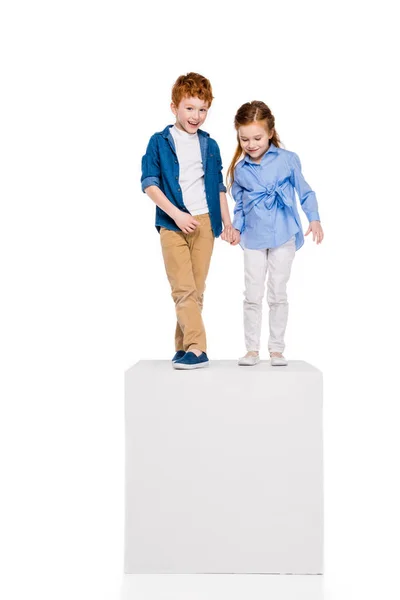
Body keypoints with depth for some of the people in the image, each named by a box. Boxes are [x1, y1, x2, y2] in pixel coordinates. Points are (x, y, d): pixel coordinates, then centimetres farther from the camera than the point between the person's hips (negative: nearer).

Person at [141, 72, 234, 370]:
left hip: (204, 222, 3)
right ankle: (196, 349, -12)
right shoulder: (159, 142, 2)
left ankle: (183, 347, 10)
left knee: (196, 290, 3)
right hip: (172, 224, -3)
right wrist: (176, 214, -13)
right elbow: (149, 183, -4)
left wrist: (227, 221, 15)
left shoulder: (210, 145, 13)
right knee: (183, 289, -11)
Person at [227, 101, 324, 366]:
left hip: (283, 236, -2)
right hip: (254, 238, 2)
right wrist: (236, 228, 0)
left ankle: (277, 349, 17)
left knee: (278, 294, 6)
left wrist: (314, 219, -8)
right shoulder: (239, 169, 1)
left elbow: (305, 192, 1)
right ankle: (252, 349, 14)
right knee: (253, 295, 3)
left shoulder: (288, 159, -6)